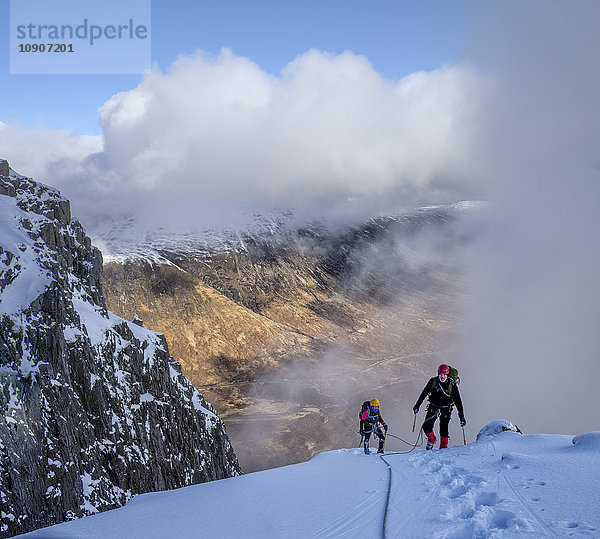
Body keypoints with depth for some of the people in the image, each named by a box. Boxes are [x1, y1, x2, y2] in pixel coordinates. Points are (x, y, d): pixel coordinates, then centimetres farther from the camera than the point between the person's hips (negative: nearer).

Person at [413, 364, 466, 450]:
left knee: (443, 429, -11)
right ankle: (431, 440, 23)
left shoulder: (452, 385, -18)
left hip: (446, 408, -2)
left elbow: (458, 401, -15)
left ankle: (443, 447, 10)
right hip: (433, 406, 2)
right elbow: (424, 393, 0)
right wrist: (417, 405, 0)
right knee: (426, 427, -8)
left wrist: (461, 416, -19)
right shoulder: (433, 381, -13)